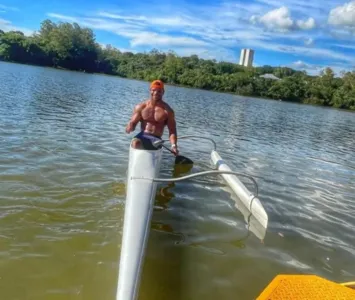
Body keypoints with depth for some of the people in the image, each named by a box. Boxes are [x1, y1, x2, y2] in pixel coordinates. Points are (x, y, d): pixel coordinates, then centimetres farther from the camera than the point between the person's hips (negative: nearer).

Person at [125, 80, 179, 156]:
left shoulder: (168, 110, 2)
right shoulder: (141, 107, 6)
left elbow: (172, 131, -1)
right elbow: (132, 123, 8)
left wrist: (174, 145, -19)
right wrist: (130, 128, -19)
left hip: (156, 138, 0)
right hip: (143, 136, 0)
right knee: (135, 142, -33)